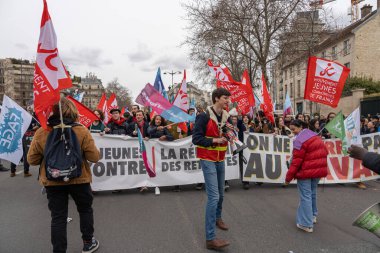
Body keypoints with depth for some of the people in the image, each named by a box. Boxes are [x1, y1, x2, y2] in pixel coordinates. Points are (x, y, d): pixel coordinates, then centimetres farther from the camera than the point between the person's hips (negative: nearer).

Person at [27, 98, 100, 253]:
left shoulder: (41, 133, -10)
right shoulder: (81, 131, -15)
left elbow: (32, 160, -1)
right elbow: (94, 157, -13)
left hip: (52, 181, 1)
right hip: (79, 179, -1)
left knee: (58, 217, 12)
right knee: (85, 210, 20)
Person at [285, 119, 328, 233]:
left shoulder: (299, 140, -18)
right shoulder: (315, 136, 9)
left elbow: (296, 160, -20)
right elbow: (324, 152, 14)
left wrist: (289, 177, -14)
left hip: (306, 171, -8)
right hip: (318, 170, 8)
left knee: (305, 196, -1)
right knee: (312, 192, 23)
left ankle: (307, 224, 3)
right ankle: (313, 215, 37)